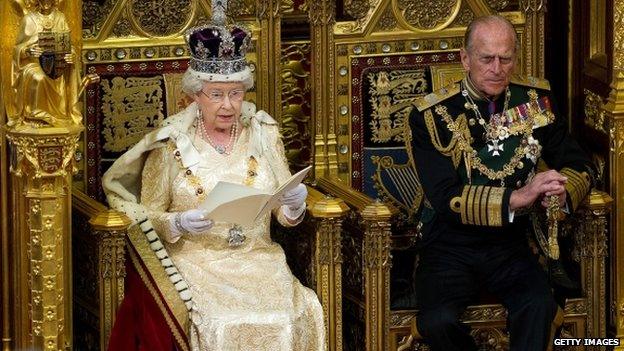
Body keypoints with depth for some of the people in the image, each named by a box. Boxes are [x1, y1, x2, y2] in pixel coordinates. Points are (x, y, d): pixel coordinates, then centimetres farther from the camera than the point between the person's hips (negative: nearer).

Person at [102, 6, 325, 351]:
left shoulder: (263, 134, 9)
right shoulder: (172, 144, 1)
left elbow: (286, 216, 11)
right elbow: (146, 219, 2)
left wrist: (294, 205, -12)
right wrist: (179, 224, -18)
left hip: (258, 258, 3)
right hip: (194, 263, -3)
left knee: (293, 316, -26)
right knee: (217, 323, -32)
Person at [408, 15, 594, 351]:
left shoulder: (535, 99, 5)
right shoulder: (433, 115, -8)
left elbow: (579, 165, 9)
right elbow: (445, 198, -17)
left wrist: (562, 190, -17)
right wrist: (517, 197, -30)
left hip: (509, 247, 2)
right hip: (451, 248, -2)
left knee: (539, 307, -31)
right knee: (437, 321, -31)